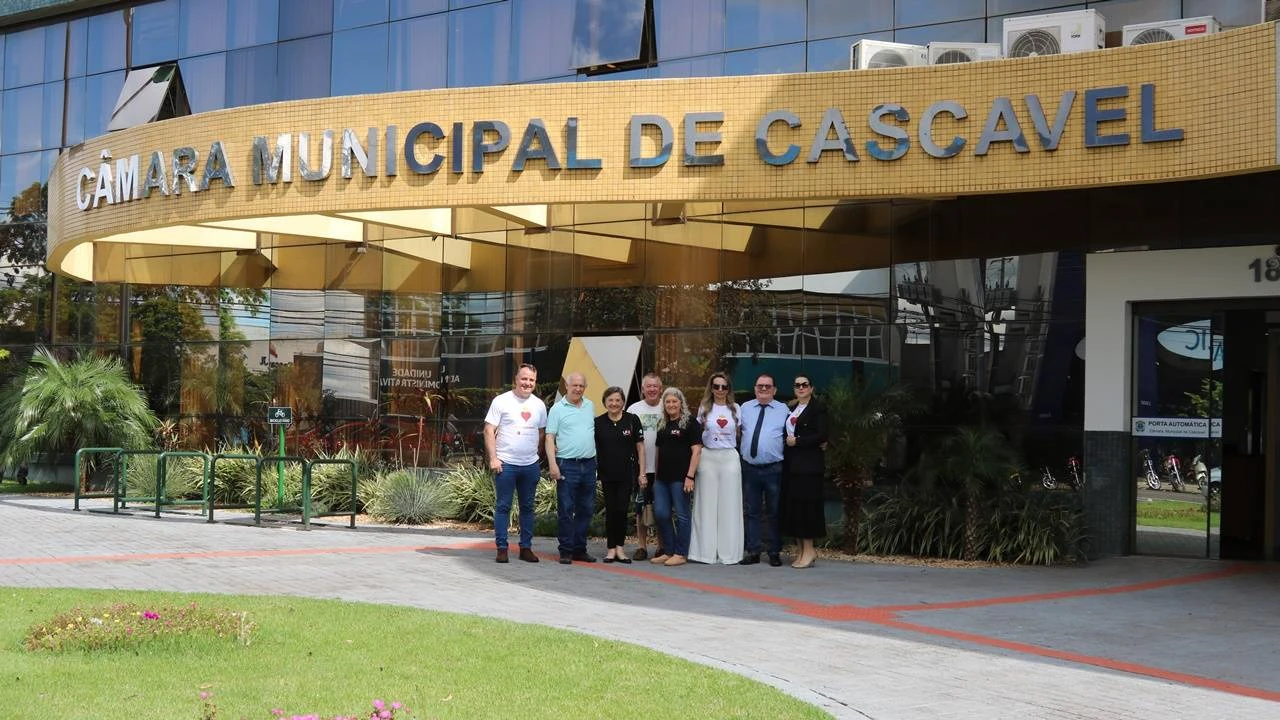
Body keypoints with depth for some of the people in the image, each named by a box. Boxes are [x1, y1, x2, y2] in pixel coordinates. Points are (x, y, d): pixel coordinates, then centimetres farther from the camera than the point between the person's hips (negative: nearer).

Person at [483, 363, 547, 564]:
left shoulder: (539, 405, 10)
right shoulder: (501, 401, -4)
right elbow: (489, 430, -6)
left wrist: (535, 453, 9)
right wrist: (493, 458, -13)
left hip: (530, 465, 5)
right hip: (506, 463, -4)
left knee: (527, 507, 9)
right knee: (503, 506, -1)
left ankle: (526, 547, 16)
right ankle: (501, 548, 3)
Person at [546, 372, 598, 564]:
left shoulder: (590, 406, 13)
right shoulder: (558, 408, -2)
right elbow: (550, 438, -5)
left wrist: (595, 457, 14)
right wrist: (552, 464, -15)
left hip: (589, 464, 5)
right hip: (567, 465, -5)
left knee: (586, 510, 8)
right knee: (566, 510, -4)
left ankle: (580, 549, 16)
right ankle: (566, 551, 1)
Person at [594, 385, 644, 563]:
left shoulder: (632, 420, 0)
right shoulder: (598, 422, 2)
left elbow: (640, 447, 3)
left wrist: (642, 473, 0)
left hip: (627, 474, -1)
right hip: (607, 474, 1)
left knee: (622, 510, -1)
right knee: (610, 510, 4)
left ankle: (620, 547, 9)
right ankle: (611, 548, 10)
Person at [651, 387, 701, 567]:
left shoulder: (690, 422, -5)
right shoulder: (662, 424, 15)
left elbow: (696, 451, -10)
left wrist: (690, 476, -16)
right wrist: (655, 475, 15)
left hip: (680, 477, -7)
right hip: (662, 477, 7)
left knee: (681, 515, -1)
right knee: (660, 514, 4)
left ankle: (681, 554, 6)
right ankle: (669, 551, 16)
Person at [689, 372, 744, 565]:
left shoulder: (735, 408, 8)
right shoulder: (704, 408, 9)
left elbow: (738, 434, 13)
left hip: (730, 457, 0)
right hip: (708, 457, 0)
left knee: (729, 505, -1)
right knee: (707, 504, 0)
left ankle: (729, 552, 3)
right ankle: (706, 551, 4)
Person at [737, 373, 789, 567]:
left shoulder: (783, 410, 4)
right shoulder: (744, 408, 11)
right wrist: (737, 453, 0)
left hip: (773, 469, -2)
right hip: (749, 468, 3)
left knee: (774, 512, 3)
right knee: (750, 512, 6)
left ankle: (775, 552, 10)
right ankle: (753, 551, 13)